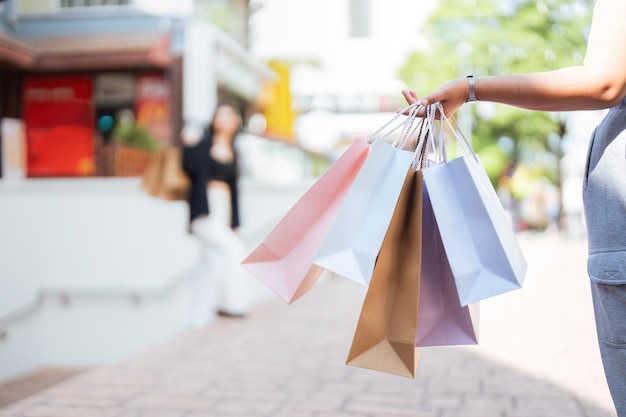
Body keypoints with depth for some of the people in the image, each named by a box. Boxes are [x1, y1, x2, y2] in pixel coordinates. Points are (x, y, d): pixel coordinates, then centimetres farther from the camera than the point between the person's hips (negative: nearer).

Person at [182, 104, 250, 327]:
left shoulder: (233, 153, 15)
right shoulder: (203, 144, 2)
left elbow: (234, 189, 15)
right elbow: (190, 167, -12)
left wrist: (234, 223, 11)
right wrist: (190, 145, -20)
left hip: (223, 210, 6)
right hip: (204, 210, -6)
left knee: (211, 264, 7)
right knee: (234, 249, -22)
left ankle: (199, 317, 14)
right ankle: (232, 302, -14)